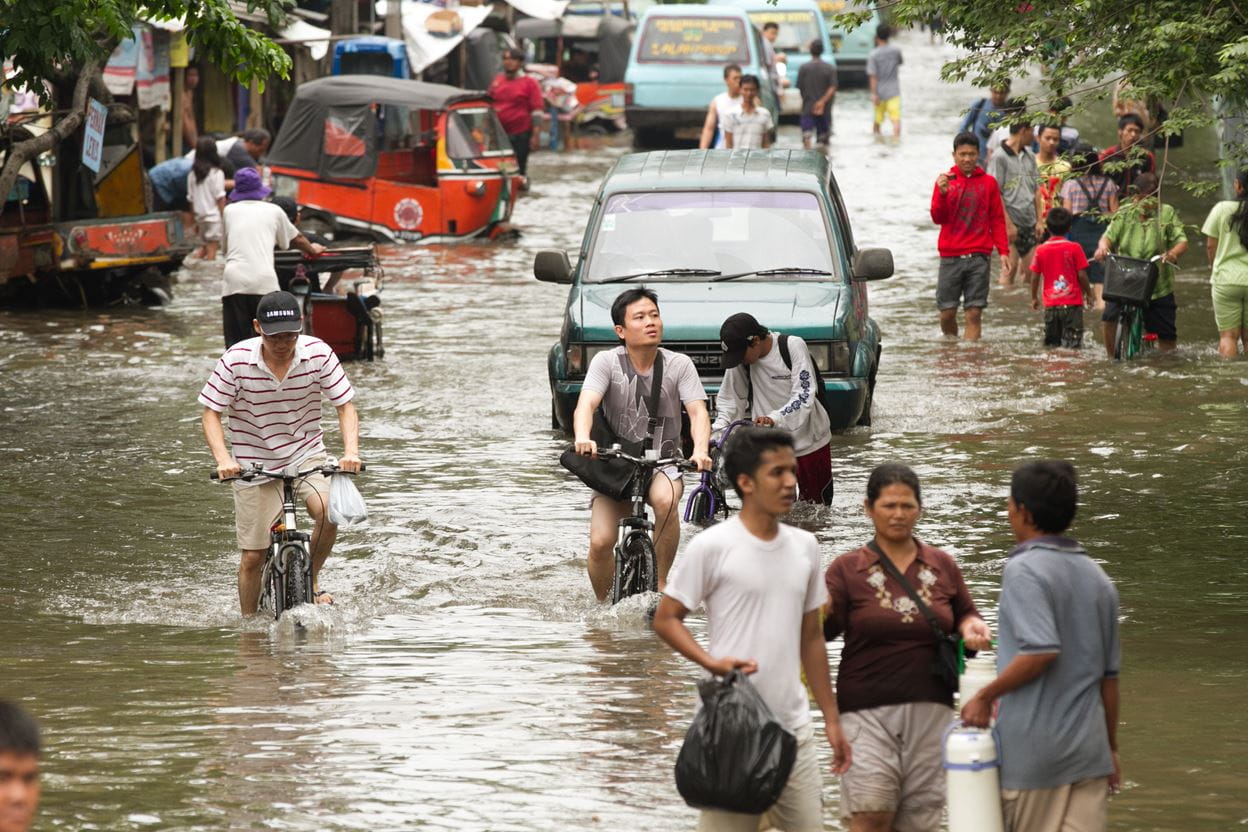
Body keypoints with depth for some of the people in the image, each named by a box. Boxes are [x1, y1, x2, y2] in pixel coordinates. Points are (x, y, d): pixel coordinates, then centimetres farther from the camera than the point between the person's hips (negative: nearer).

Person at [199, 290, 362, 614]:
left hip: (306, 457, 1)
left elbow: (345, 405, -7)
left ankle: (312, 579, -2)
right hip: (254, 466, -1)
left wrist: (351, 451, -24)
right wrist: (223, 459, -28)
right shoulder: (237, 360, -17)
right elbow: (211, 413, -11)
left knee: (329, 512, -28)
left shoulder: (318, 353, -13)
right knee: (253, 557, 0)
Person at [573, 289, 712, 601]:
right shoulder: (607, 362, -8)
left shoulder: (679, 365, -5)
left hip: (663, 464, 0)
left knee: (665, 499, -35)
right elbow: (586, 404, -22)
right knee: (600, 542, -19)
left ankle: (661, 584, -16)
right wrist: (583, 438, -45)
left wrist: (700, 450, -36)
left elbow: (698, 412, -15)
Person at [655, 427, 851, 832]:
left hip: (794, 727, 6)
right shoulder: (712, 547, -7)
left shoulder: (805, 547, 12)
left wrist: (831, 719, 15)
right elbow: (665, 619, -2)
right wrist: (712, 662, -19)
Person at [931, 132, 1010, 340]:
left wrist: (1003, 251, -1)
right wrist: (942, 193, -15)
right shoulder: (946, 180, 6)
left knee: (974, 314, -6)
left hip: (979, 258, -1)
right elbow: (938, 218, 2)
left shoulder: (988, 183, 6)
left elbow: (997, 220, 8)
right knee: (947, 313, 2)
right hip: (950, 257, 1)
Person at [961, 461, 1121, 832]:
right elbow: (1109, 674, 15)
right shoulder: (1098, 579, 12)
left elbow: (1041, 651, -24)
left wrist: (985, 696, -14)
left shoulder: (1024, 570, -11)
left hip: (1033, 746, -6)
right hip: (1088, 747, 6)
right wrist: (1111, 748, 22)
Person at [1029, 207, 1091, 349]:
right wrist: (1088, 293, 12)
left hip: (1051, 304, 3)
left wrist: (1034, 298, 20)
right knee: (1073, 343, -4)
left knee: (1051, 342, 11)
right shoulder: (1074, 248, -6)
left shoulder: (1041, 250, 1)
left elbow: (1035, 277, 6)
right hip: (1072, 302, -3)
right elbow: (1082, 275, -4)